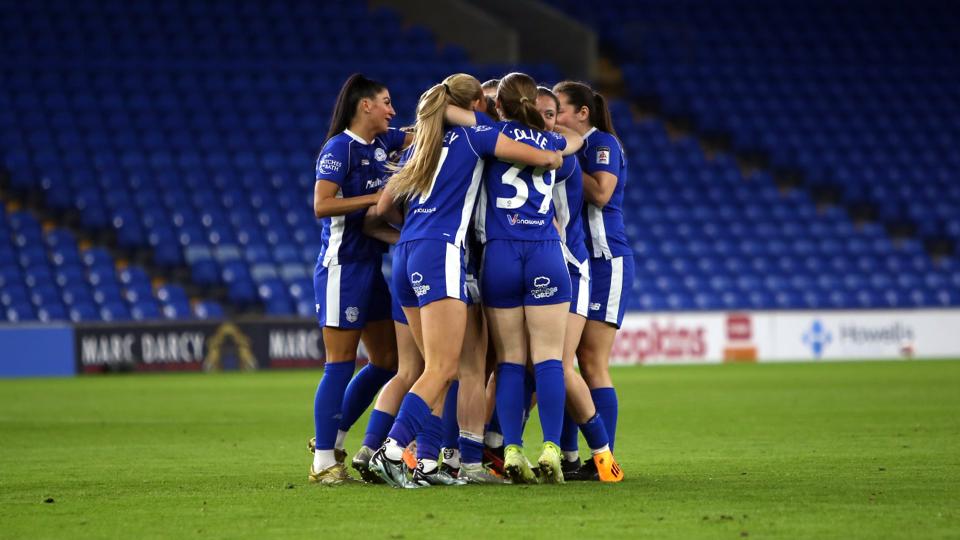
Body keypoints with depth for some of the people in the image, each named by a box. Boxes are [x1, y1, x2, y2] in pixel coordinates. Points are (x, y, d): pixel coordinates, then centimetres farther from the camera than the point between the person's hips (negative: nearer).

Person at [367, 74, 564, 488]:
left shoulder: (421, 145, 21)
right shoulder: (474, 136, 3)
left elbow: (382, 208, 24)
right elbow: (541, 158, -4)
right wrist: (556, 157, 18)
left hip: (406, 253, 8)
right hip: (440, 253, -8)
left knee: (437, 368, 11)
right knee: (442, 371, -11)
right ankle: (392, 451, -23)